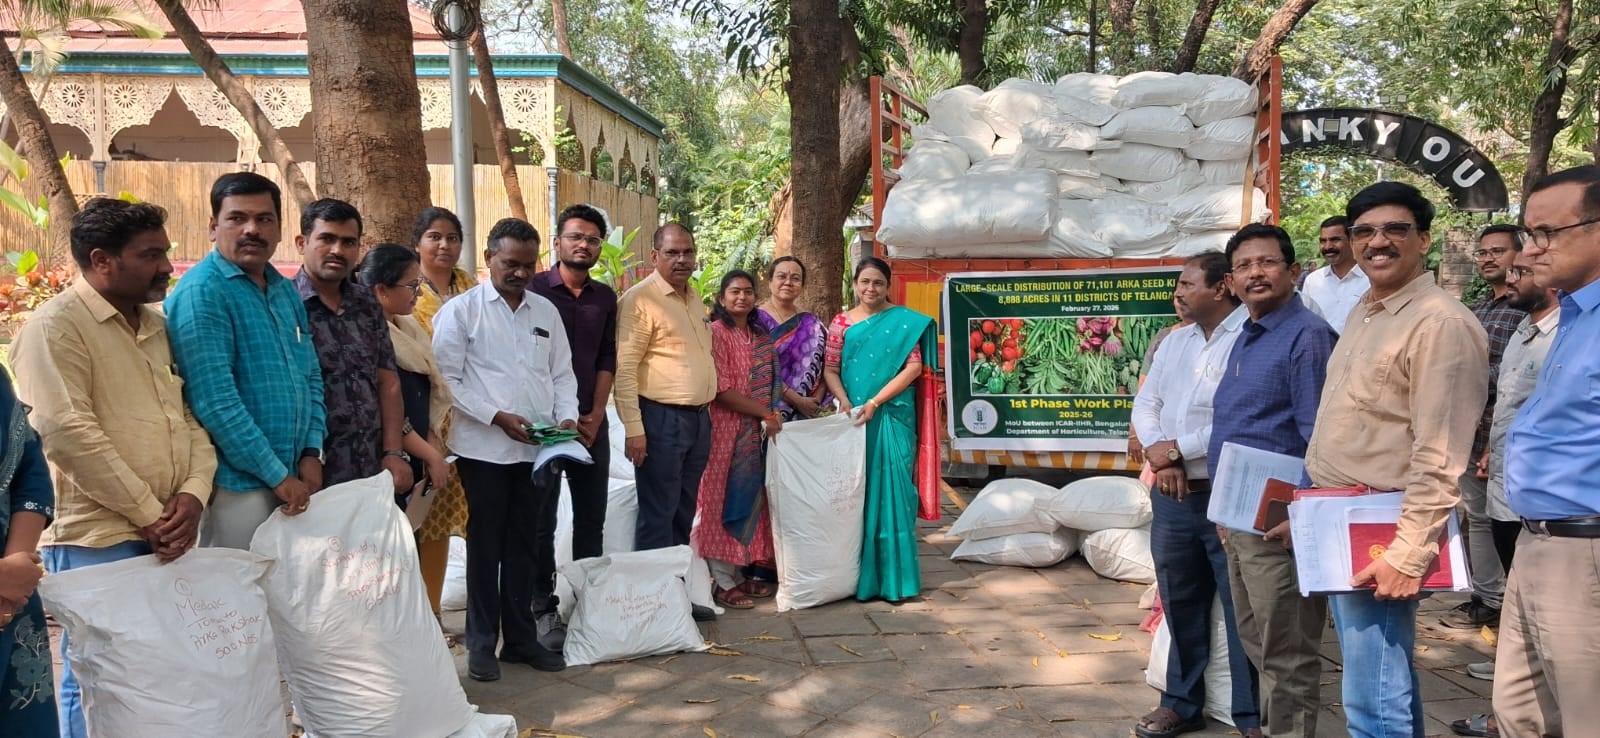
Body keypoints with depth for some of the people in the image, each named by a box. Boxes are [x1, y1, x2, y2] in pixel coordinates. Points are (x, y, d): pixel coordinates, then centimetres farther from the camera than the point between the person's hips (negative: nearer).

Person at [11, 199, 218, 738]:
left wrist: (193, 493, -5)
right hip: (98, 542, -7)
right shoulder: (55, 326, -7)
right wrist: (148, 515, -14)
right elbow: (68, 433, -16)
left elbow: (192, 416, 13)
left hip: (169, 535, 7)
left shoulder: (159, 327, 15)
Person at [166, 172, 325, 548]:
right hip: (236, 485, -7)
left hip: (292, 480, 7)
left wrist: (311, 453, 2)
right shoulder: (201, 293, -13)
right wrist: (278, 475, -16)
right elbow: (215, 402, -19)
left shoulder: (286, 291, 11)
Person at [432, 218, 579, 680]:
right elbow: (448, 379, -8)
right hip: (485, 448, -4)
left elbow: (562, 373, 14)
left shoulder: (546, 311, 12)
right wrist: (498, 417, -16)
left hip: (538, 448, 4)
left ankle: (521, 637, 23)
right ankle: (481, 643, 17)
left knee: (525, 546, 12)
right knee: (485, 547, 6)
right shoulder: (461, 311, -2)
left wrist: (567, 416, -3)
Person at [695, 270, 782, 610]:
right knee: (724, 501, -2)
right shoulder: (716, 333, -9)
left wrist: (772, 414, 1)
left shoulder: (760, 337, 13)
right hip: (725, 429, -7)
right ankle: (722, 581, 5)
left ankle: (739, 573, 19)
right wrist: (765, 413, -12)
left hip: (755, 432, 7)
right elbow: (721, 390, -15)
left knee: (749, 500, 10)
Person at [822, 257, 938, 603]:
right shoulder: (841, 322, 9)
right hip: (854, 417, 2)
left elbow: (914, 367, -6)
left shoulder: (904, 321, 2)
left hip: (892, 417, -2)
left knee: (891, 490, -3)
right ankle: (858, 574, 15)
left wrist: (874, 402, -13)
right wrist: (844, 401, -13)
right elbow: (830, 369, 6)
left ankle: (894, 577, 4)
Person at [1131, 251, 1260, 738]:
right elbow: (1146, 404, 12)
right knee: (1180, 604, 15)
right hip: (1173, 496, 7)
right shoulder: (1174, 341, 13)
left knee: (1242, 609, 2)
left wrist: (1176, 450, -12)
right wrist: (1158, 456, -7)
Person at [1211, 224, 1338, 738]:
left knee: (1286, 656, 1)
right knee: (1256, 643, 20)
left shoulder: (1307, 336, -13)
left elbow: (1319, 437, -18)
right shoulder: (1245, 339, 15)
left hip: (1279, 521, -9)